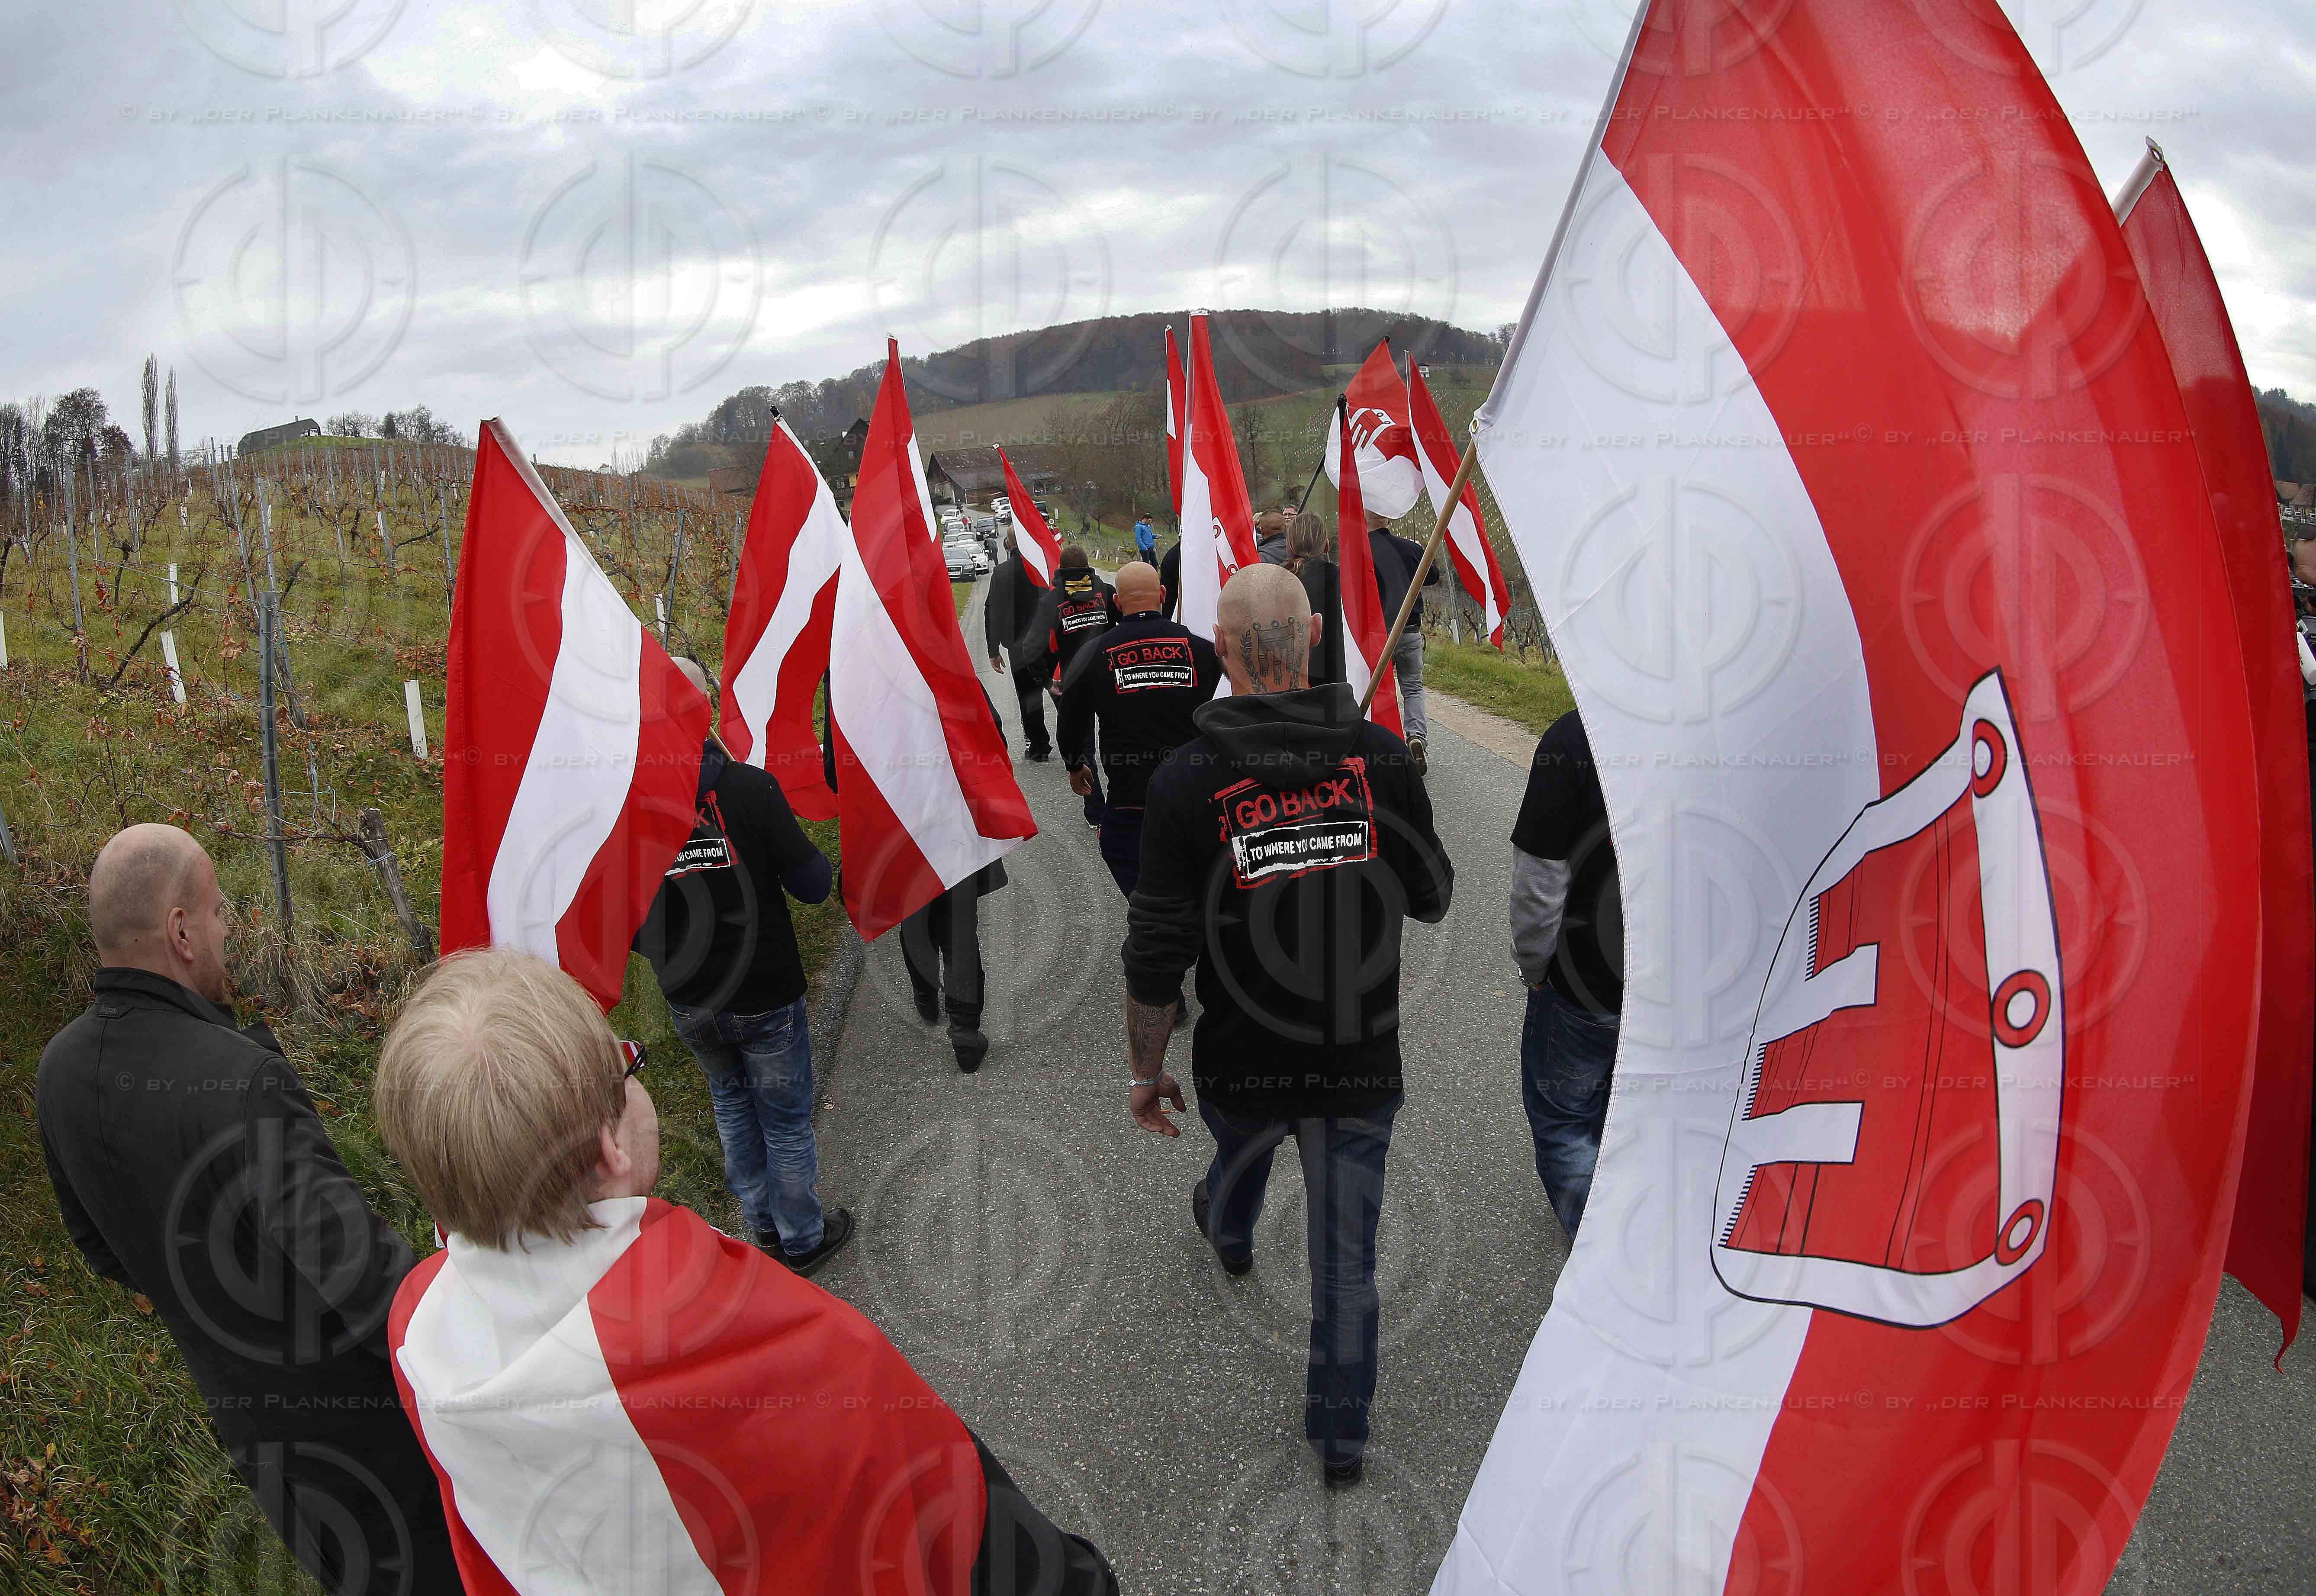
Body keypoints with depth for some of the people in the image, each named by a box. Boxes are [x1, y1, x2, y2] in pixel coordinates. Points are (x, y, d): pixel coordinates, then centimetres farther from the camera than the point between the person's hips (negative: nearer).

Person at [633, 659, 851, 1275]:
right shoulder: (748, 787, -22)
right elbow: (813, 885, -17)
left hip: (688, 1005, 4)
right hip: (766, 998, -4)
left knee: (732, 1103, 27)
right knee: (786, 1120, 16)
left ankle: (763, 1225, 41)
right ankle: (803, 1239, 33)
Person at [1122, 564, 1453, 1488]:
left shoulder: (1187, 780, -19)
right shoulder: (1378, 756, -13)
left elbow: (1156, 957, -16)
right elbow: (1432, 897, 0)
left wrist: (1146, 1071, -3)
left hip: (1243, 1063, 1)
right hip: (1363, 1062, 0)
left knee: (1241, 1155, 34)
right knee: (1347, 1254, 13)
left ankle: (1227, 1236, 66)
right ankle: (1341, 1437, 26)